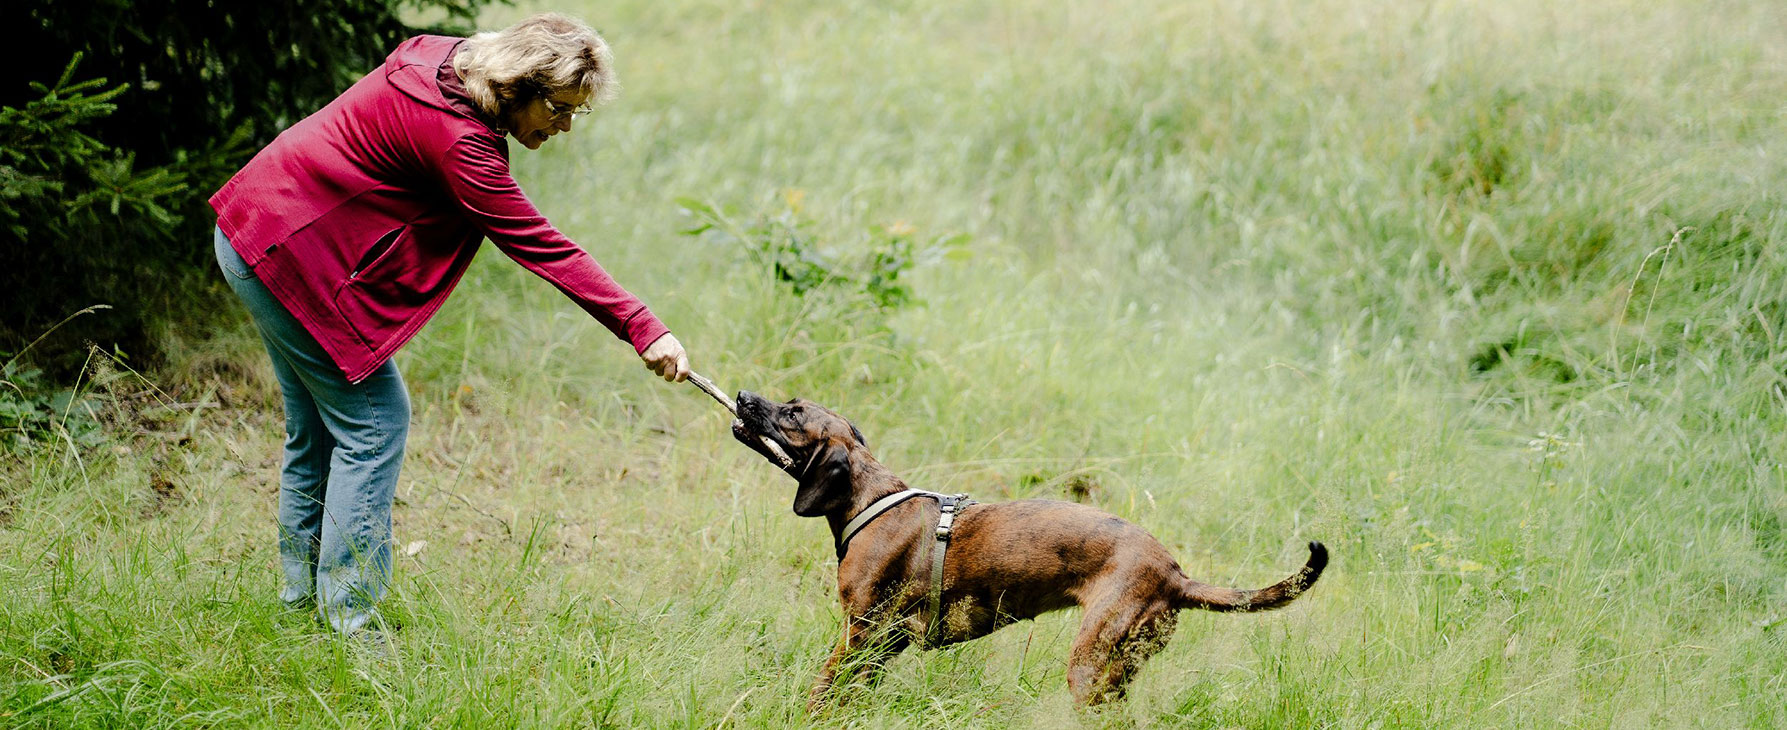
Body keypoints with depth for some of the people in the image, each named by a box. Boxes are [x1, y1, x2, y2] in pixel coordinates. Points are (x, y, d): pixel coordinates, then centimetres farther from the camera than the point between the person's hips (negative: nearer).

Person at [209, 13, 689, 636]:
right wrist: (644, 329, -27)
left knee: (318, 426, 17)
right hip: (293, 254, -10)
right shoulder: (457, 138, -27)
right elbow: (542, 248, -27)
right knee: (374, 422, -6)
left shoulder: (446, 64, 0)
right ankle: (346, 624, -3)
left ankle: (304, 595, 26)